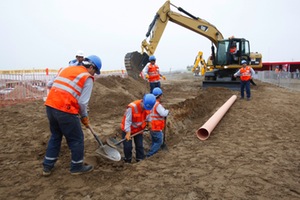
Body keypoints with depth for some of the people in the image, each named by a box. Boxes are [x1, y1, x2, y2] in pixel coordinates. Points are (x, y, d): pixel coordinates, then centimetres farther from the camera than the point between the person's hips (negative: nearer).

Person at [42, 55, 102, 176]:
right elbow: (83, 102, -8)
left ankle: (47, 166, 32)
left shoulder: (66, 69, 18)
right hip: (65, 111, -7)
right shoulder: (87, 78, -2)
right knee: (76, 139, 11)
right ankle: (77, 167, 25)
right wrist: (84, 116, 9)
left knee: (55, 136, 24)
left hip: (50, 106, 8)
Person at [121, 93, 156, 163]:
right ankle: (128, 161, 25)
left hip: (139, 129, 4)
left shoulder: (147, 106, -16)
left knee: (139, 146, 8)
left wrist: (149, 122, 16)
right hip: (128, 129, -4)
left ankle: (140, 160, 23)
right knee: (127, 146, 3)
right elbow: (127, 120, -30)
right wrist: (128, 133, -32)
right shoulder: (132, 107, -34)